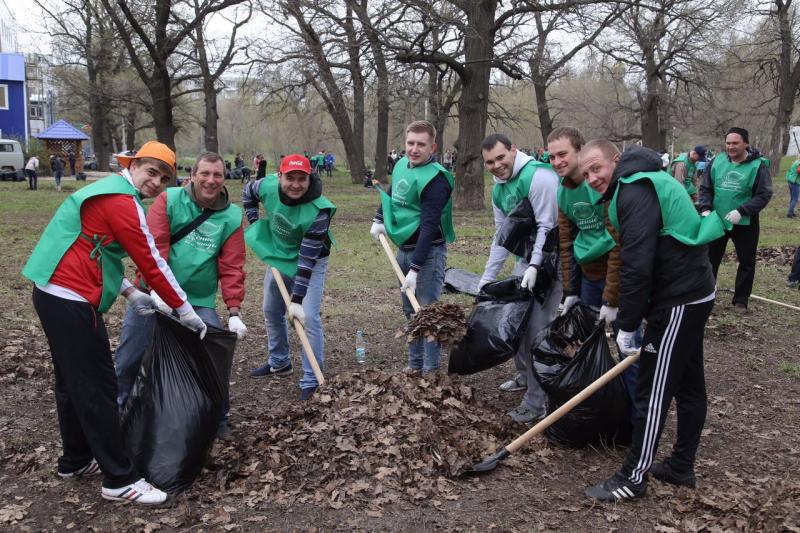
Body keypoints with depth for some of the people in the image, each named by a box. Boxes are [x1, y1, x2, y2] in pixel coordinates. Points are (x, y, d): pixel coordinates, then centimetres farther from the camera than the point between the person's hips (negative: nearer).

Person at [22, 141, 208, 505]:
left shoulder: (107, 191, 17)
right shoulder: (122, 201, -14)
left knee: (73, 382, 19)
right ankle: (119, 480, 2)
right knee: (97, 388, -5)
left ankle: (75, 460, 33)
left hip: (53, 294, 11)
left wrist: (128, 291, 15)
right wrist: (186, 311, -9)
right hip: (72, 302, -11)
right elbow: (151, 262, -16)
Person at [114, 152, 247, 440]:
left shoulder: (232, 216, -2)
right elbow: (153, 245, -15)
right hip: (152, 294, -1)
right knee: (129, 359, 8)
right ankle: (116, 410, 33)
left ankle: (219, 419, 21)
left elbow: (232, 267, -4)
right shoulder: (169, 199, -7)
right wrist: (157, 288, -27)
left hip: (200, 302, 1)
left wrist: (234, 312, -11)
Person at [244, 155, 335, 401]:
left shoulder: (318, 210, -35)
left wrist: (297, 299, -36)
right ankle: (279, 363, 41)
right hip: (278, 257, 6)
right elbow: (247, 192, 6)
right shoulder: (268, 186, -21)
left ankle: (311, 381, -4)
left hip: (311, 263, -6)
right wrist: (254, 222, -4)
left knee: (309, 317, -16)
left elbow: (307, 258, -35)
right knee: (272, 311, 19)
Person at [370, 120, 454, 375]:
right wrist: (379, 220, 12)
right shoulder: (401, 165, 4)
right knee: (410, 310, 16)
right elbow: (390, 194, 25)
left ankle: (431, 370, 7)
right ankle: (415, 364, 30)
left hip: (428, 251, -8)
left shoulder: (435, 179, -21)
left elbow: (429, 227, -26)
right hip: (403, 248, 8)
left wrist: (415, 268, -28)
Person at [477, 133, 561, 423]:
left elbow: (547, 226, -23)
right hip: (526, 258, 9)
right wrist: (487, 277, 12)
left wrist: (535, 267, -28)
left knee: (537, 329, -11)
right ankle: (525, 375, 38)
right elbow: (501, 236, 14)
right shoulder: (499, 190, 8)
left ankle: (537, 402, -2)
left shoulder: (538, 176, -21)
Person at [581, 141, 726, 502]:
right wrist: (632, 318, 16)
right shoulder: (645, 185, 15)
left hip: (679, 302, -11)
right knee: (688, 386, 17)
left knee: (653, 391, -3)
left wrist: (627, 326, -18)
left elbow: (636, 266, -25)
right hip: (694, 293, 11)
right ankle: (681, 466, 30)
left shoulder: (635, 193, -18)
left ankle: (633, 478, 8)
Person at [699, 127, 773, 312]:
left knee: (747, 262, 8)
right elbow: (705, 188, 3)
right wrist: (705, 209, -13)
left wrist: (741, 211, -25)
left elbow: (764, 195, -14)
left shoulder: (758, 166, -12)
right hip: (716, 221, 2)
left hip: (745, 224, -2)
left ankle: (740, 300, 21)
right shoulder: (717, 161, -3)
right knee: (710, 259, 8)